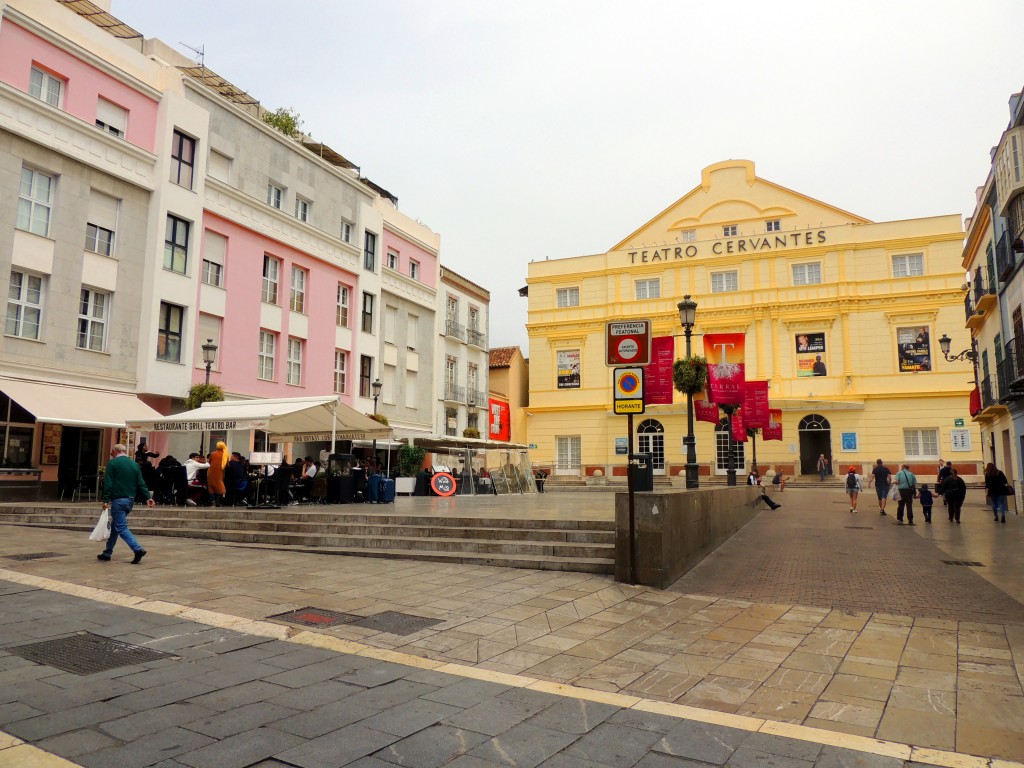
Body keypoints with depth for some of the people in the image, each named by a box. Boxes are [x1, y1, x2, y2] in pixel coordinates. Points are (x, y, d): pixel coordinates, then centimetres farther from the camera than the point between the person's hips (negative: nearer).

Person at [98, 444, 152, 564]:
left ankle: (138, 549, -21)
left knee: (121, 527, -7)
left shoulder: (112, 463, -4)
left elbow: (108, 483, -11)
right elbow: (141, 483, 7)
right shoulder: (134, 464, 11)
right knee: (115, 526, 19)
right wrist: (148, 497, 5)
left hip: (118, 500, -6)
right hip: (131, 500, 7)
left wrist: (106, 500, -10)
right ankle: (107, 553, 26)